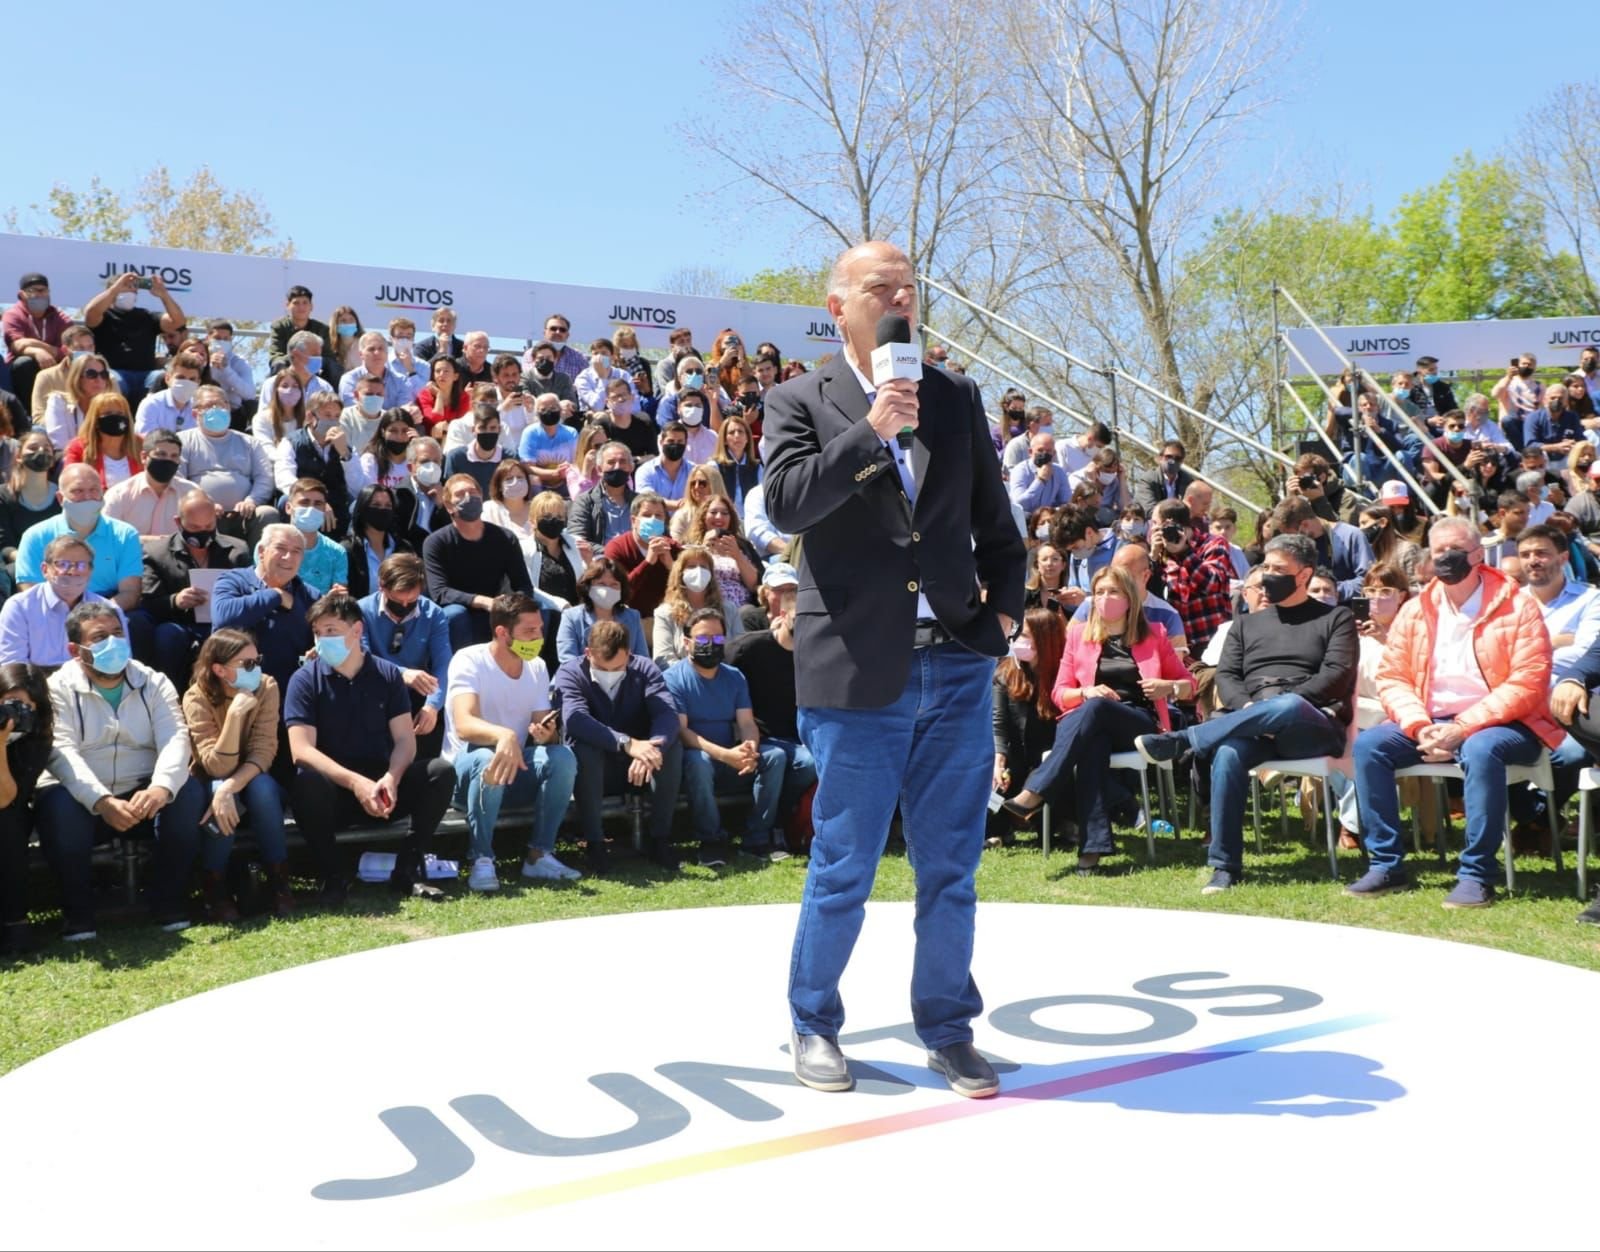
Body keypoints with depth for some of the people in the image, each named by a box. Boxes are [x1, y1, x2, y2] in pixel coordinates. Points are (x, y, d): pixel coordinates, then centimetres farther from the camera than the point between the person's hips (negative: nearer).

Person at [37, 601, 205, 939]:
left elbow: (175, 738, -13)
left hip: (142, 797, 2)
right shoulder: (59, 687, -4)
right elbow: (61, 751, -19)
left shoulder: (153, 683, 3)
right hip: (84, 801, -2)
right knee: (57, 803, -34)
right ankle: (77, 911, -17)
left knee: (188, 791, -27)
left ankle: (168, 901, -14)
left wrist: (160, 787, -36)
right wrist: (102, 801, -37)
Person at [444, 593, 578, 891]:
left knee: (562, 757, -24)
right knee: (488, 760, -39)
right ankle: (482, 861, -25)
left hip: (517, 768, 5)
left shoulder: (536, 667, 2)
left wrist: (547, 733, -28)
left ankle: (539, 855, -16)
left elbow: (545, 729, -1)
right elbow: (464, 725, -33)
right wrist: (504, 735, -55)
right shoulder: (469, 661, -17)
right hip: (466, 768, -5)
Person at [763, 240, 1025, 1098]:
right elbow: (784, 504, -15)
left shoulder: (956, 399, 13)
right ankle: (814, 1026, 26)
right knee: (843, 871, 5)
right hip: (856, 673, -3)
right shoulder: (799, 402, 2)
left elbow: (996, 522, 17)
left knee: (952, 868, 10)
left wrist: (1004, 609, 7)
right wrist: (870, 432, -19)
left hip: (957, 668, 4)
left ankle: (947, 1029, 27)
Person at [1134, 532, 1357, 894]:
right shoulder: (1247, 624, 26)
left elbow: (1337, 675, -1)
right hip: (1251, 726, 3)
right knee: (1228, 753, -34)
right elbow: (1226, 678, 14)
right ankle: (1225, 867, -30)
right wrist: (1247, 708, -10)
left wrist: (1275, 704, -13)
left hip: (1312, 726, -3)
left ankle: (1179, 740, -34)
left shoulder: (1335, 618, 15)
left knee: (1287, 706, -40)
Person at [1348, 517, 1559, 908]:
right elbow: (1392, 677, 5)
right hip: (1431, 725, 5)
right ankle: (1386, 864, -13)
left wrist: (1463, 728, -21)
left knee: (1481, 749, -37)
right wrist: (1420, 727, -14)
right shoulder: (1415, 611, 8)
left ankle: (1476, 875, -29)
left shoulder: (1516, 607, -6)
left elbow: (1527, 684, -14)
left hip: (1498, 724, -4)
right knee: (1368, 743, -19)